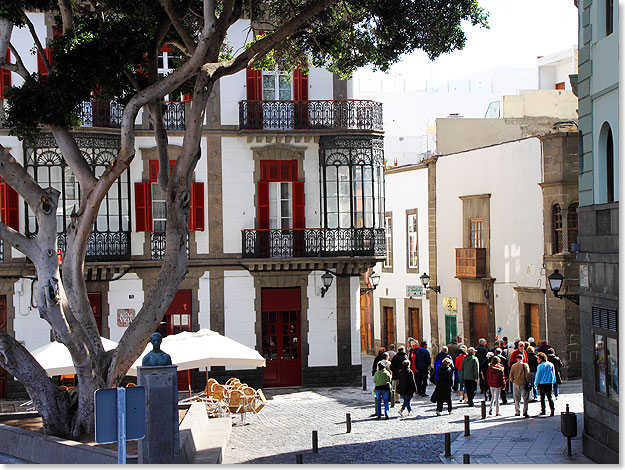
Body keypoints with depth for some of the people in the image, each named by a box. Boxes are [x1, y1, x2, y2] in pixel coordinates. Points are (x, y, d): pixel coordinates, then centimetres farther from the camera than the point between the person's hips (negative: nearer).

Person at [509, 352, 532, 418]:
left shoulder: (513, 366, -1)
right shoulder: (525, 365, -8)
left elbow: (511, 375, 2)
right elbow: (527, 375, -9)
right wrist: (528, 381, 4)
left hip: (516, 384, 2)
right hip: (524, 384, -2)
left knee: (517, 399, 12)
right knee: (525, 399, 5)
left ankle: (517, 412, 13)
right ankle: (525, 412, -5)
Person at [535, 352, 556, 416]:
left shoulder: (540, 366, -11)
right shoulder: (551, 365, 4)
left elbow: (538, 376, -7)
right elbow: (553, 374, 13)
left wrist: (536, 384, 3)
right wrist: (553, 381, 24)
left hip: (542, 384, -4)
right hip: (550, 383, 4)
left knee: (542, 397, 7)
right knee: (549, 397, 8)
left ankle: (543, 411, 8)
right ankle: (552, 408, -9)